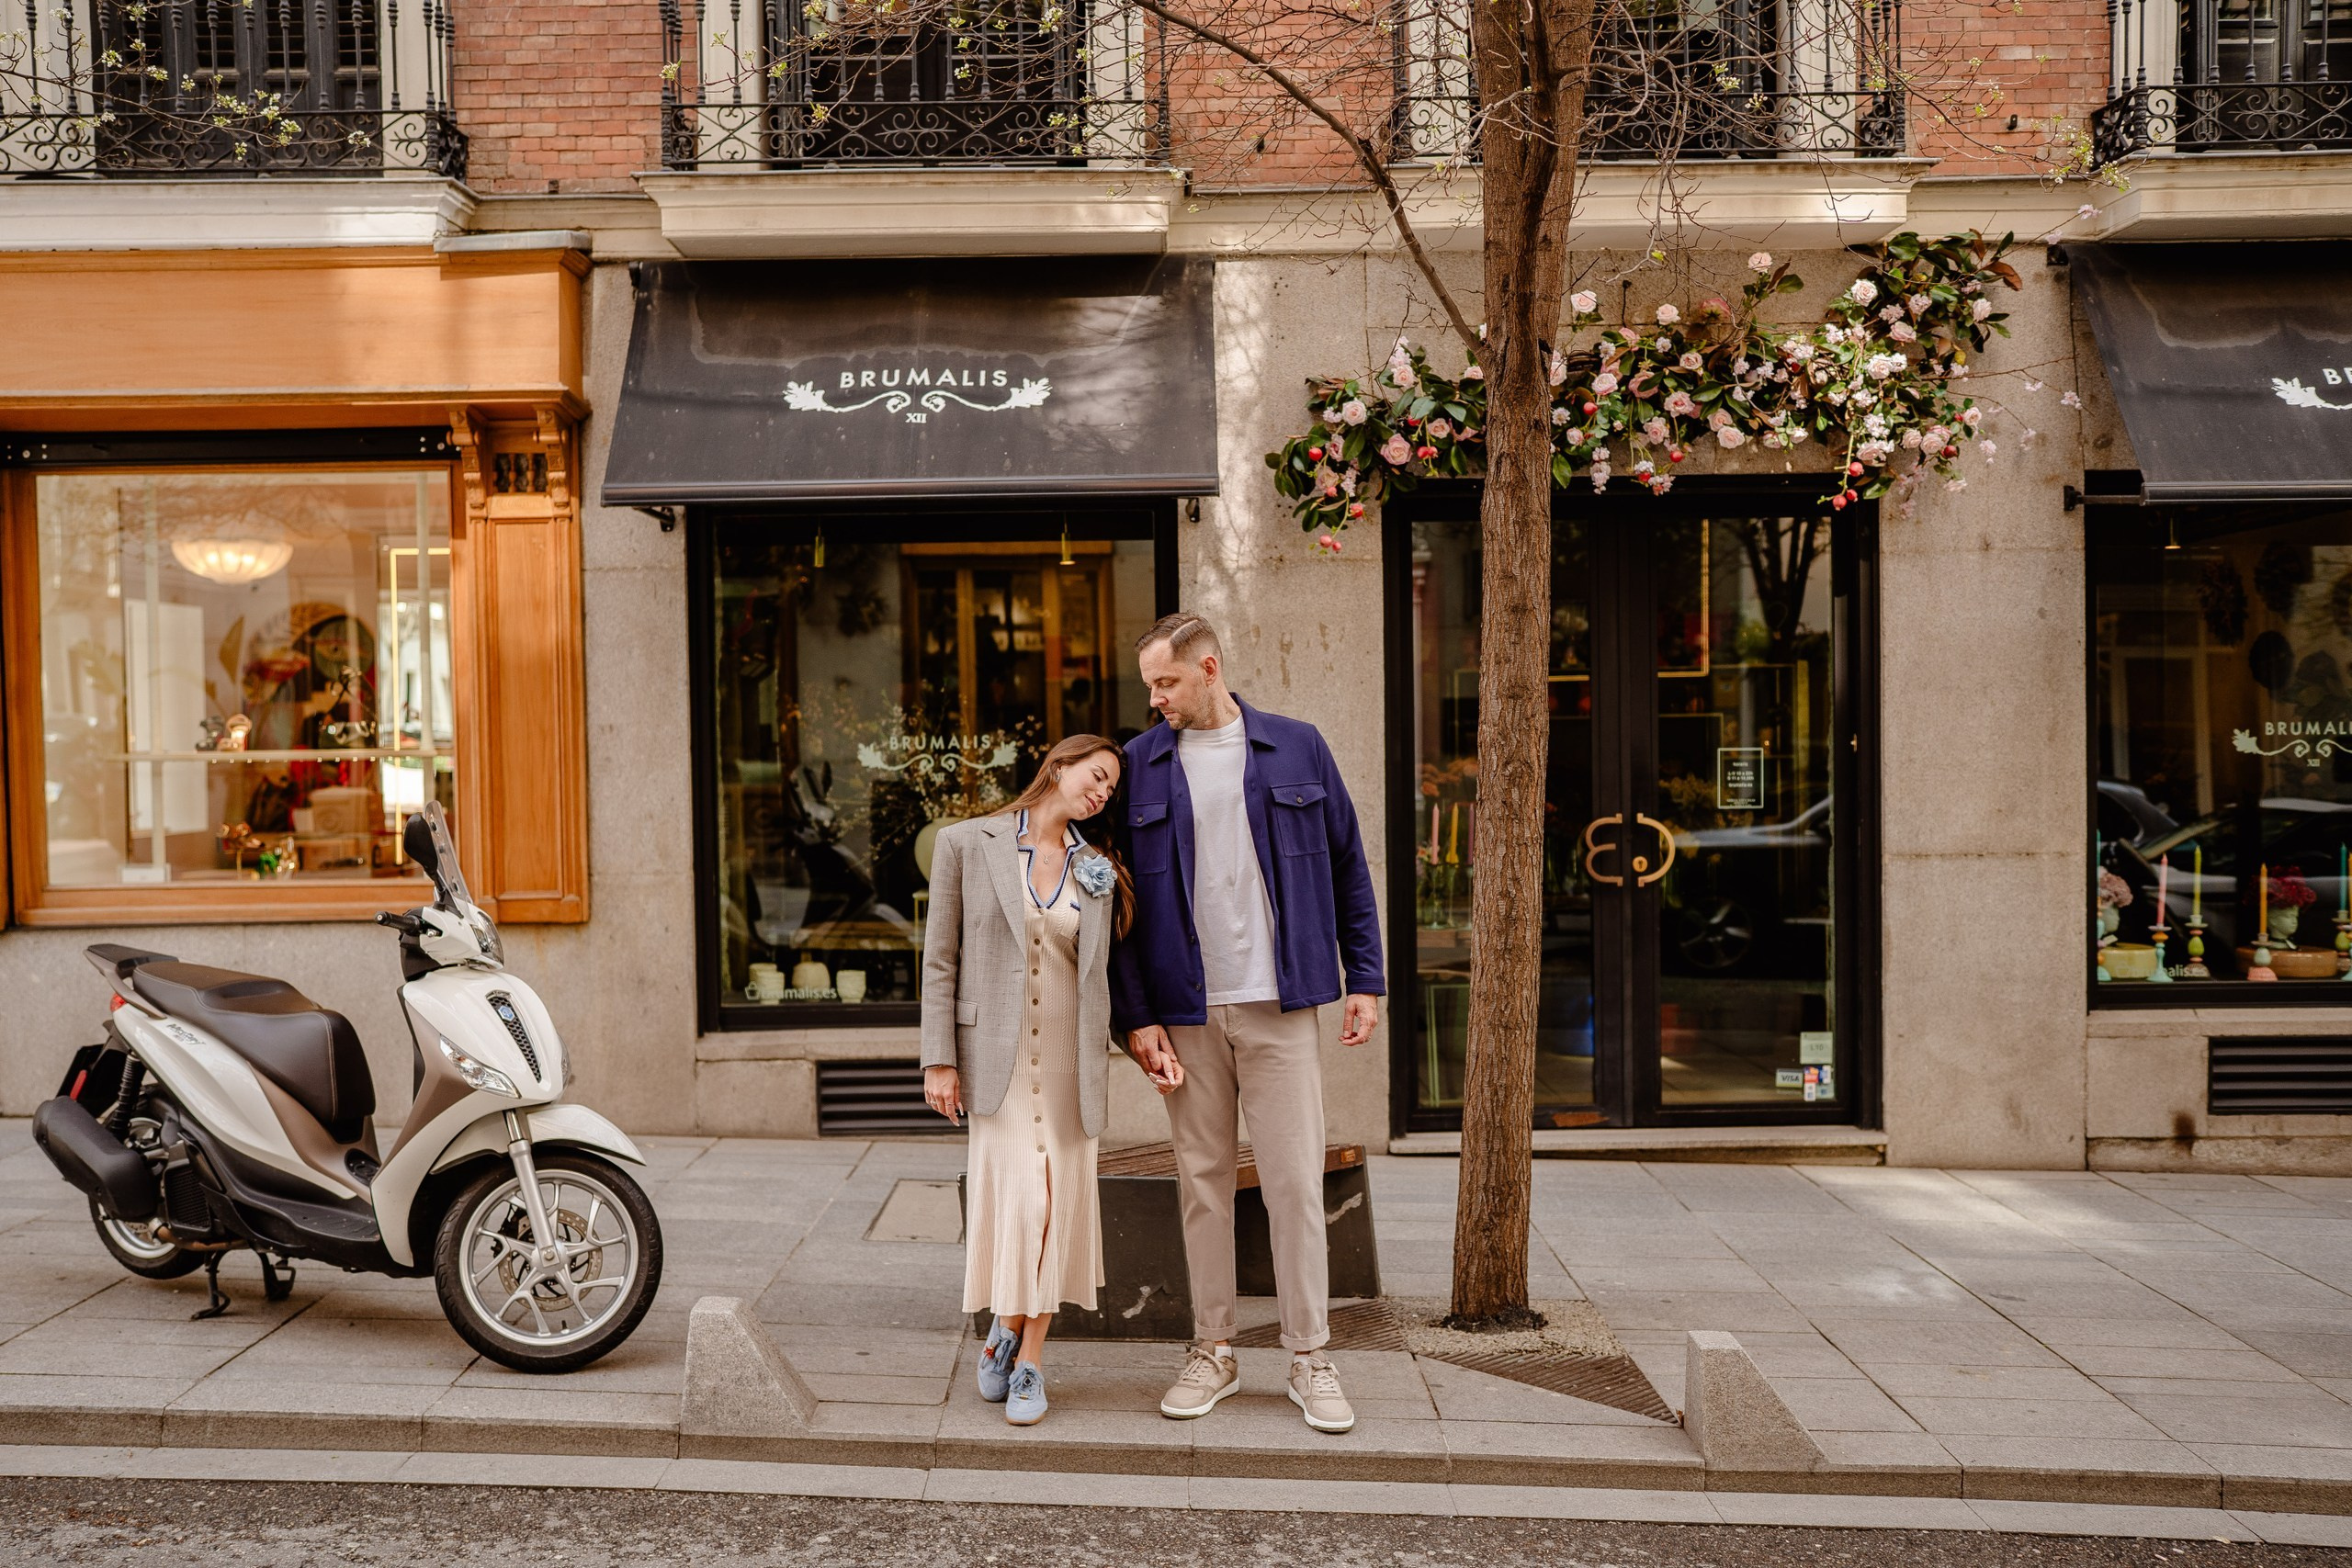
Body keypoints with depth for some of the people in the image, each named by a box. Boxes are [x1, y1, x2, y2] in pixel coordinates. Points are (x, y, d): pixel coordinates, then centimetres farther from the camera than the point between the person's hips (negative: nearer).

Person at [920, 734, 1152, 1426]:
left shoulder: (1098, 870, 9)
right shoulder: (967, 844, 0)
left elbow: (1103, 971, 13)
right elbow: (940, 960, -1)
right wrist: (939, 1059, -5)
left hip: (1070, 1054, 3)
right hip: (998, 1050, -3)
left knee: (1061, 1199, 3)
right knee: (1019, 1198, -10)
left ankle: (1030, 1358, 16)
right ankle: (1007, 1327, 16)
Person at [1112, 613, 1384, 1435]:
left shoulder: (1296, 749, 4)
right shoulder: (1141, 766, 4)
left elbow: (1347, 866, 8)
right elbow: (1121, 900, 5)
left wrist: (1366, 979, 3)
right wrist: (1135, 1017, -2)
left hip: (1282, 1006, -1)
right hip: (1188, 1012, 1)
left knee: (1296, 1182, 1)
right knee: (1202, 1181, 8)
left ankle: (1310, 1358, 13)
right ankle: (1212, 1351, 20)